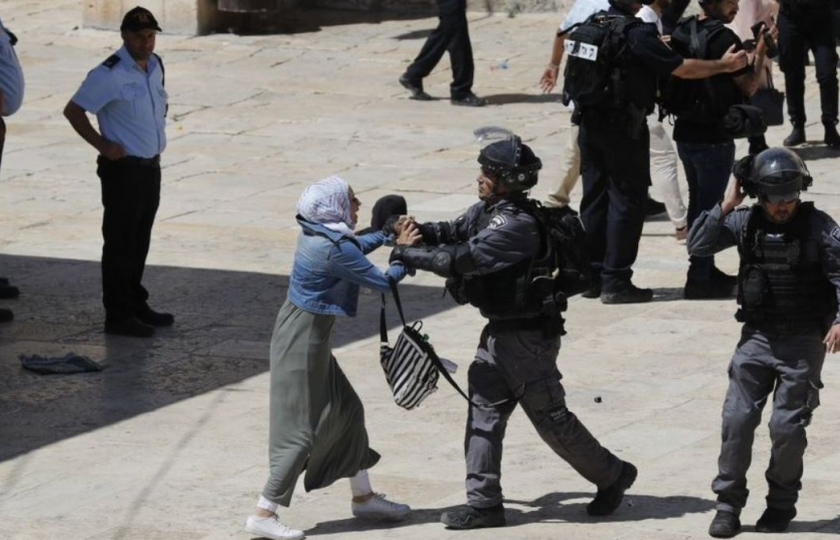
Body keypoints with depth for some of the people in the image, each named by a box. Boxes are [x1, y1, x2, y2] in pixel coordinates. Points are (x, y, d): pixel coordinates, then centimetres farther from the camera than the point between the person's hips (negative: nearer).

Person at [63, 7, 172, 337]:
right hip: (124, 170, -8)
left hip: (150, 167, 8)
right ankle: (118, 316, 2)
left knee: (140, 242, 17)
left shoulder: (155, 66, 8)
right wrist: (102, 145, -15)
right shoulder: (110, 74, -17)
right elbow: (73, 110, -15)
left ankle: (136, 305, 28)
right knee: (120, 244, -3)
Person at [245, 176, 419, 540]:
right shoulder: (334, 249, -24)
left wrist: (388, 234, 14)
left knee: (346, 411, 18)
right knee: (302, 429, -4)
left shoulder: (316, 233, 3)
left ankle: (363, 497, 29)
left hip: (311, 338, 10)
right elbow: (382, 282, -17)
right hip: (303, 342, -10)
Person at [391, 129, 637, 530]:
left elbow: (464, 258, -30)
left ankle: (612, 476, 20)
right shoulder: (488, 210, 3)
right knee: (484, 410, 6)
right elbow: (455, 232, 12)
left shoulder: (516, 225, -26)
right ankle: (483, 502, 9)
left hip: (528, 336, -9)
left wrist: (411, 256, -23)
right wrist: (417, 231, -7)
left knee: (550, 417, 2)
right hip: (500, 332, 9)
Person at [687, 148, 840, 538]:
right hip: (756, 337, 3)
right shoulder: (744, 221, -2)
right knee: (737, 419, -3)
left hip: (803, 341, -3)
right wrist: (725, 206, -13)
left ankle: (781, 505, 17)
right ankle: (728, 504, 7)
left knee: (787, 426, 0)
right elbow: (697, 245, -6)